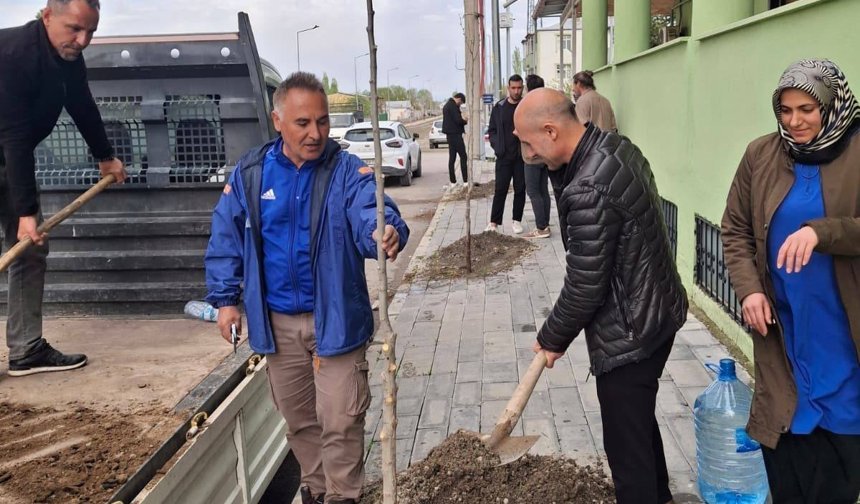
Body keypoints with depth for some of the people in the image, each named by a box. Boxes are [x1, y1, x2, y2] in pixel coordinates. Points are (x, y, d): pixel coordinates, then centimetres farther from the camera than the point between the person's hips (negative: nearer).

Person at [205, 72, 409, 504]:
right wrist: (225, 298, 1)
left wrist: (386, 233, -52)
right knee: (298, 418, 19)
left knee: (340, 420, 0)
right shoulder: (250, 172, -2)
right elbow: (226, 237, 5)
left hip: (335, 318, -3)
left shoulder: (347, 170, -11)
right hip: (277, 321, 4)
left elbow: (370, 213, -29)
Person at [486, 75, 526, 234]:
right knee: (500, 189, 0)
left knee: (520, 189, 7)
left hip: (522, 156, 0)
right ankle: (494, 222, 4)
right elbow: (492, 130, 11)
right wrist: (496, 146, -2)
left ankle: (517, 221, 16)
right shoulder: (499, 107, 6)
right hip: (504, 156, 0)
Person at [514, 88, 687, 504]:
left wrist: (552, 338, -8)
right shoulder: (615, 145, -1)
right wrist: (554, 164, 3)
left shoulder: (589, 193, -30)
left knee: (627, 444, 6)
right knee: (641, 420, 29)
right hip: (656, 313, 10)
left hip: (627, 335, -10)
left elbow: (584, 287, -21)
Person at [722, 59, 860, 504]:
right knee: (783, 431, 10)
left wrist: (821, 232, -28)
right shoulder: (760, 155, 2)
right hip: (780, 322, 2)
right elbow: (735, 230, 6)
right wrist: (748, 288, -7)